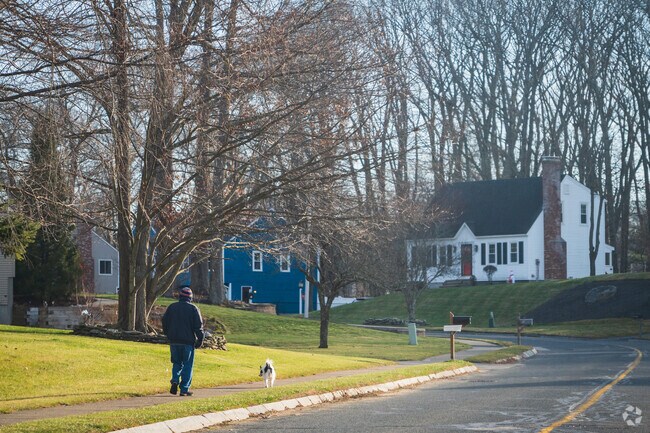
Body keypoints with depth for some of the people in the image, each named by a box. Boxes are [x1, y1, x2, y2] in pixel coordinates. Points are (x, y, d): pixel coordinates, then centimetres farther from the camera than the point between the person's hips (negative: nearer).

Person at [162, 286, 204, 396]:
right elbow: (198, 326, -7)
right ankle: (184, 389, 1)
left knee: (177, 363, 18)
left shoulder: (171, 307, 5)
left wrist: (168, 335, 20)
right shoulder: (193, 309, -4)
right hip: (188, 342, -3)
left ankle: (175, 381, -6)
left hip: (174, 341, 3)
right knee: (187, 365, 5)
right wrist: (200, 339, 1)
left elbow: (165, 322, 8)